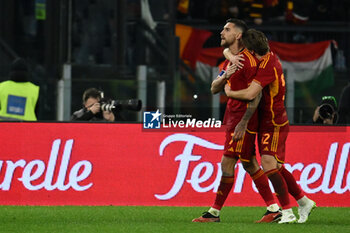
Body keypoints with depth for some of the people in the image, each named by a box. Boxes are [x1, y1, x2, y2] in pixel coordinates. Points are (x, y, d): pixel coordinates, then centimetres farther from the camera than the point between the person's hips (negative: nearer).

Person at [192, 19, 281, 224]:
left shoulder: (247, 59, -14)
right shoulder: (230, 60, 16)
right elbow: (214, 89, 10)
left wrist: (243, 122, -18)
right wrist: (225, 76, -11)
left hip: (243, 117, -10)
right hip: (233, 116, 10)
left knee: (227, 163, -7)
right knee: (250, 164, 9)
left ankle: (215, 212, -2)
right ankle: (274, 209, 11)